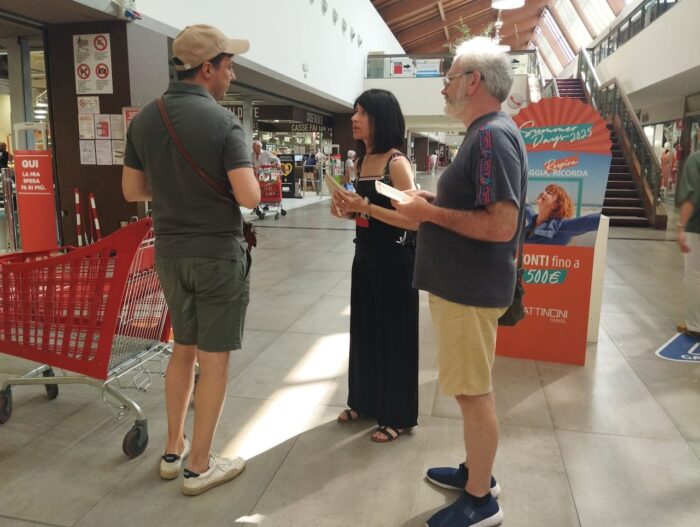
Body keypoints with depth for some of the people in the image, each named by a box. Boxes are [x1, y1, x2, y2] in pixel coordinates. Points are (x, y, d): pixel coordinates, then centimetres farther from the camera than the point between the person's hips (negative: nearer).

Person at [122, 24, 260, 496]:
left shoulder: (145, 118, 3)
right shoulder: (222, 121, -15)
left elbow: (132, 191, 7)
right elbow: (249, 197, -20)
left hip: (169, 252, 6)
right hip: (218, 255, -6)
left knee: (183, 349, 21)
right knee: (213, 359, 6)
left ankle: (174, 450, 33)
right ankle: (199, 466, 19)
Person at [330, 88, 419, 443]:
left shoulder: (397, 163, -15)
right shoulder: (362, 160, 8)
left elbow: (414, 219, -22)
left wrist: (365, 206, -24)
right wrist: (347, 211, -1)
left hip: (394, 260, -8)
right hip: (364, 256, 8)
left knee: (393, 334, 4)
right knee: (363, 329, 17)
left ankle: (396, 416, 21)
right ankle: (365, 401, 35)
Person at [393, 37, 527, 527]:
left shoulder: (494, 135, -18)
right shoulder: (486, 133, 14)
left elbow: (501, 225, -27)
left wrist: (430, 212, -19)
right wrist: (431, 202, 8)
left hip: (472, 289, -10)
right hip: (463, 283, 10)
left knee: (474, 392, 2)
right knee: (473, 389, 20)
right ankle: (477, 472, 37)